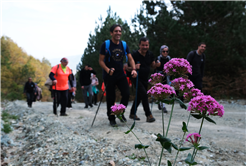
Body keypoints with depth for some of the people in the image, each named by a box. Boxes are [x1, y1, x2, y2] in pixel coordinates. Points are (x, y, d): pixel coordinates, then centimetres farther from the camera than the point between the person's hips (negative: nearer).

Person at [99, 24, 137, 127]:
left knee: (126, 94, -3)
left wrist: (134, 69, -12)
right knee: (111, 98, 3)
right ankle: (111, 118, 20)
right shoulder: (106, 44, -8)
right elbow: (101, 60, -7)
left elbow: (130, 58, 5)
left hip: (121, 74, 4)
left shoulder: (124, 44, 5)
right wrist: (108, 70, -24)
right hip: (109, 76, -4)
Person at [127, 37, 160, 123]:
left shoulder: (150, 54, 2)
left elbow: (152, 66, 13)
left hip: (145, 79, 6)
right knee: (144, 94, -19)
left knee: (139, 96, 13)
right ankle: (149, 115, -13)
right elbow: (127, 68, -12)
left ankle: (132, 113, 28)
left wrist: (157, 64, -10)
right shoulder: (135, 55, -16)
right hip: (137, 78, -6)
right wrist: (134, 67, -33)